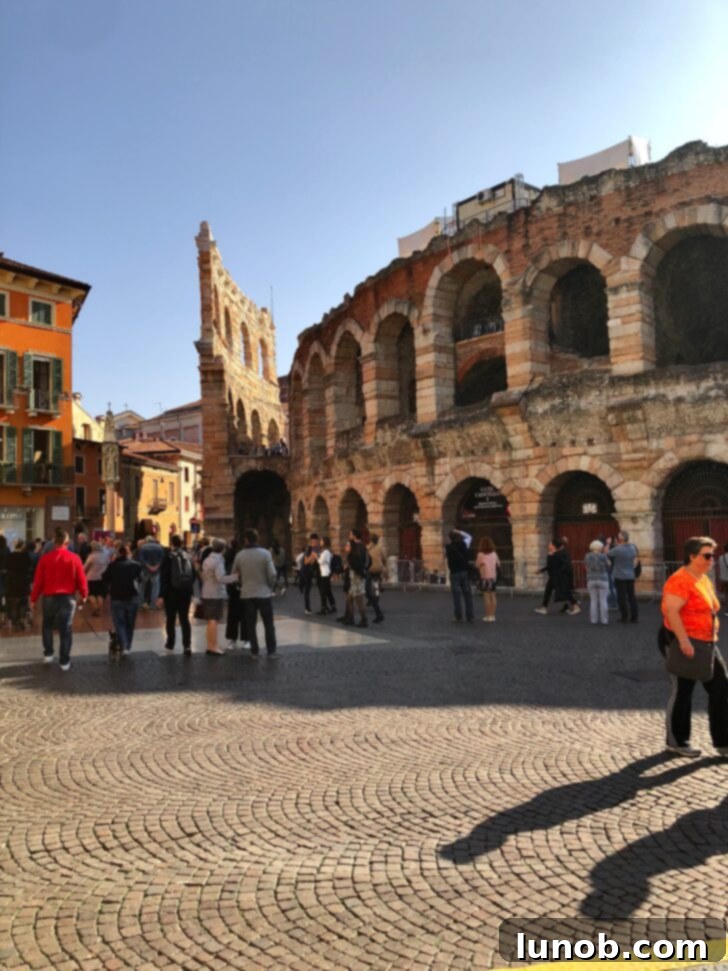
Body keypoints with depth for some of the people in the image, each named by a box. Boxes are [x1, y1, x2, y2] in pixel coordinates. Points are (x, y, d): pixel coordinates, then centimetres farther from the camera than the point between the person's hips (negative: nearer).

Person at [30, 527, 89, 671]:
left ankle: (48, 654, 20)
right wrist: (84, 595, 13)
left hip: (49, 597, 1)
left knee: (47, 626, 24)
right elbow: (81, 579, -3)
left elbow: (38, 581, -2)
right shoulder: (74, 558, -7)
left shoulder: (45, 558, -5)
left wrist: (33, 598, 10)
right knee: (66, 629, 5)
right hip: (68, 597, -1)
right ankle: (65, 661, 8)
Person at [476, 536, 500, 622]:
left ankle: (488, 616, -1)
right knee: (492, 596, 9)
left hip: (484, 577, -4)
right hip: (493, 577, 4)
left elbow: (477, 565, -5)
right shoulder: (494, 554, 2)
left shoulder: (480, 554, -11)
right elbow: (498, 564, 13)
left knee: (486, 596, -1)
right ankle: (492, 615, 11)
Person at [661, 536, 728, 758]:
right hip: (685, 644, -9)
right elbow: (671, 611, -28)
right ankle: (677, 742, 18)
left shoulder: (704, 579, 11)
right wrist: (684, 641, -30)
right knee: (682, 693, 3)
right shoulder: (681, 580, -18)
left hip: (707, 644, 9)